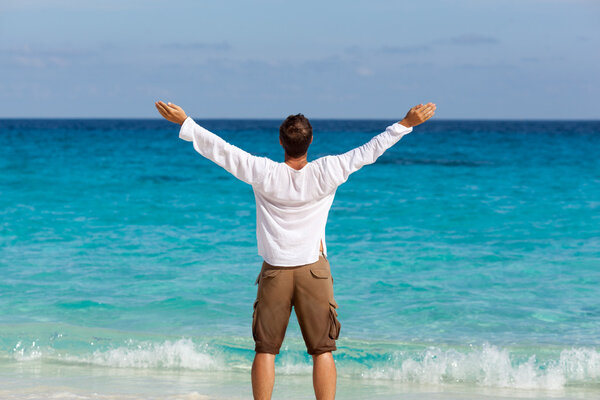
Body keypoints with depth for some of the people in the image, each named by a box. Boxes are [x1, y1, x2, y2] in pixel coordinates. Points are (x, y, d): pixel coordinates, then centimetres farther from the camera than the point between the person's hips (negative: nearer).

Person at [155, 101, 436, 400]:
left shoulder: (264, 173, -10)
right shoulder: (326, 172, -10)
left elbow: (220, 150, -6)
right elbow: (368, 151, -5)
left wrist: (184, 122, 1)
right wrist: (406, 124, 1)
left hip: (274, 272, 1)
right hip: (314, 271, 0)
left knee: (265, 350, 7)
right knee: (322, 350, 3)